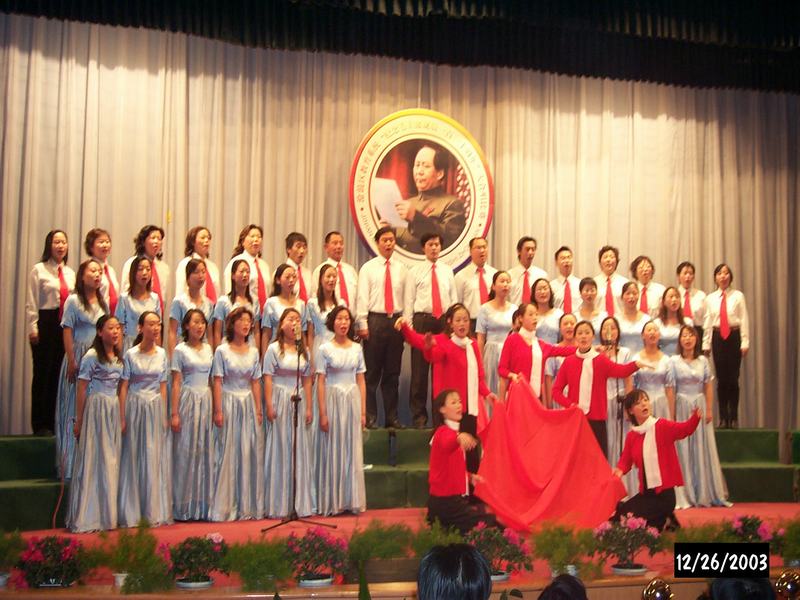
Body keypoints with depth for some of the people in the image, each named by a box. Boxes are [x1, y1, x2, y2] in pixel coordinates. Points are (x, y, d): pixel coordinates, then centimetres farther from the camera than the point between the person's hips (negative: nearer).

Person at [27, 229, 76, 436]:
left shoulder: (70, 273, 13)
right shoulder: (39, 270, -1)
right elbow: (31, 303, -4)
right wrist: (33, 328, -9)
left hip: (67, 325, 5)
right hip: (46, 324, -4)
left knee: (60, 374, 6)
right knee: (43, 373, -1)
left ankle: (54, 422, 14)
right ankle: (40, 425, 7)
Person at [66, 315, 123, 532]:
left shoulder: (119, 358, 12)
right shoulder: (92, 356, -7)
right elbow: (82, 389, -7)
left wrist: (122, 416, 13)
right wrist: (78, 420, -8)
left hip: (115, 409, 6)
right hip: (96, 408, -6)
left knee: (112, 461, 7)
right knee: (94, 459, -4)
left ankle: (108, 514, 14)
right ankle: (89, 516, 3)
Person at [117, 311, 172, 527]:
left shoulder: (162, 354, 6)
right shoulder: (131, 354, -3)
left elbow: (163, 386, 8)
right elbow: (124, 387, -3)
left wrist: (164, 416, 3)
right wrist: (122, 418, -7)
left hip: (156, 407, 3)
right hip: (135, 407, -3)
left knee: (155, 458, 4)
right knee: (134, 458, 1)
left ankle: (155, 511, 12)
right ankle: (132, 513, 9)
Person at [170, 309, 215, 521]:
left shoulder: (208, 349, 12)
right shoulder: (180, 350, -2)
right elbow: (176, 382, -4)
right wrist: (174, 413, -9)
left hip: (206, 400, 5)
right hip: (187, 401, -5)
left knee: (205, 451, 4)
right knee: (185, 452, -3)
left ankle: (203, 505, 12)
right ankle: (183, 507, 5)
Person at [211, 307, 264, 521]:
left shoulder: (253, 352, 10)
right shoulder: (222, 350, -2)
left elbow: (256, 383, 9)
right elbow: (217, 382, -6)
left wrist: (258, 410, 4)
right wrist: (218, 410, -11)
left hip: (248, 404, 4)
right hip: (229, 404, -4)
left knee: (250, 453, 3)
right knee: (228, 454, -2)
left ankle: (248, 505, 12)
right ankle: (225, 507, 4)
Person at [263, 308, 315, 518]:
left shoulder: (304, 351, 11)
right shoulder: (274, 349, -2)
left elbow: (307, 381, 11)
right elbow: (268, 379, -6)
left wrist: (308, 408, 6)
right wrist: (269, 406, -12)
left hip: (299, 402, 4)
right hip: (280, 401, -4)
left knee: (301, 451, 4)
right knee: (280, 451, -1)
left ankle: (301, 503, 12)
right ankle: (278, 506, 6)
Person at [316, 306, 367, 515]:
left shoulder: (357, 348, 7)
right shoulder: (325, 349, -2)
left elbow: (361, 381, 9)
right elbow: (320, 382, -4)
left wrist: (363, 411, 4)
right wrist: (322, 413, -9)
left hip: (352, 401, 3)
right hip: (333, 400, -3)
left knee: (352, 450, 6)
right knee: (333, 450, 1)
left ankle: (352, 500, 14)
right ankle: (332, 502, 9)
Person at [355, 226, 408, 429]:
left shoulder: (401, 269, 11)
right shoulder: (368, 268, 5)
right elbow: (362, 297, 0)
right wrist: (362, 324, -8)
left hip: (396, 321, 3)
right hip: (375, 320, -3)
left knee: (393, 372, 8)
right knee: (372, 372, 0)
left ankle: (392, 418, 15)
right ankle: (370, 418, 5)